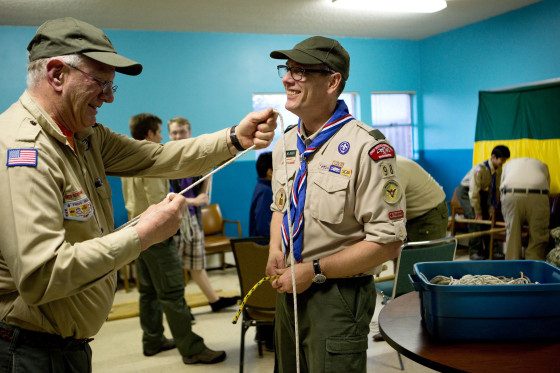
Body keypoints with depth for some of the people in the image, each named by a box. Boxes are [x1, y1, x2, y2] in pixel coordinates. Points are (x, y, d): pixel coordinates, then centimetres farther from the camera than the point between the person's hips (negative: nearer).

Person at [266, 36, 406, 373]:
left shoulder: (366, 147, -19)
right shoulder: (286, 144, 5)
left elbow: (388, 243, -19)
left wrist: (314, 270, -18)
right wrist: (275, 251, -1)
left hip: (337, 296, -7)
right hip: (288, 290, 7)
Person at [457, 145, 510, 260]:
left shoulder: (498, 170, -13)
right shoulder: (479, 170, -33)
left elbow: (495, 189, -5)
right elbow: (473, 193, -30)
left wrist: (492, 207, -10)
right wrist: (478, 213, -25)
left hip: (480, 191, 7)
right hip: (465, 191, -7)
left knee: (487, 218, -1)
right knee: (475, 219, -19)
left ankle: (488, 249, 9)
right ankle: (474, 252, -13)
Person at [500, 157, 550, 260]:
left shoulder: (508, 164, 34)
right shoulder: (542, 165, 34)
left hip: (511, 195, 1)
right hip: (537, 196, -1)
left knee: (512, 237, 9)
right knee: (537, 239, 7)